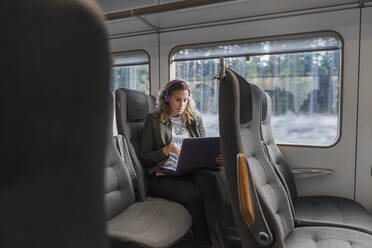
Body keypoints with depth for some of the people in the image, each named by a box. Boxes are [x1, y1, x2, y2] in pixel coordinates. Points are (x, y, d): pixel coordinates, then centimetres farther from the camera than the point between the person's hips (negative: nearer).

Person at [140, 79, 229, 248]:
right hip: (164, 176, -2)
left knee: (212, 177, -34)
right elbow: (144, 158, 7)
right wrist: (166, 150, -11)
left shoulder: (195, 119, 21)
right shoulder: (153, 120, 11)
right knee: (195, 195, -33)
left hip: (193, 171, 3)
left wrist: (215, 158, -5)